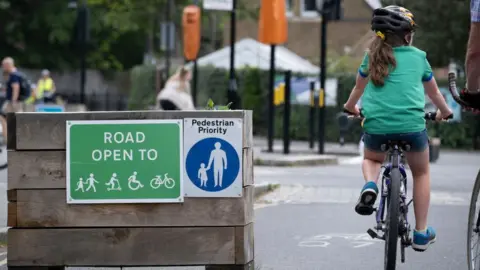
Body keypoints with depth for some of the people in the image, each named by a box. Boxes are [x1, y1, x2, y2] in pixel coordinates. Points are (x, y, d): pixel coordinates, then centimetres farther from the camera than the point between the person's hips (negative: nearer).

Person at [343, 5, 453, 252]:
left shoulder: (372, 56, 10)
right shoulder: (418, 57, 7)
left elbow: (358, 88, 27)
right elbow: (434, 92, 22)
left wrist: (350, 107, 48)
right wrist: (444, 112, 42)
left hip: (376, 126, 1)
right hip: (411, 125, -1)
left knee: (371, 160, 33)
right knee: (421, 172, 23)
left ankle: (370, 185, -2)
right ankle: (421, 233, 21)